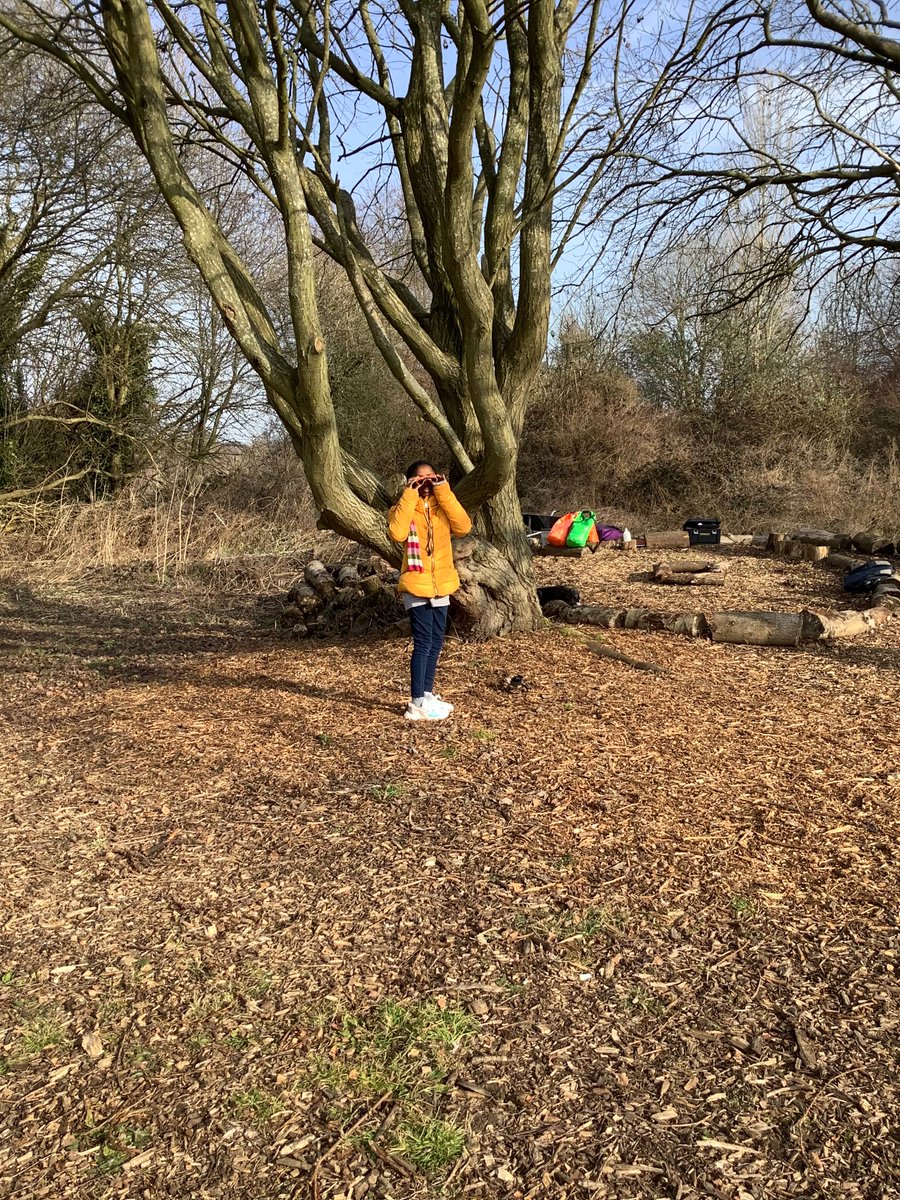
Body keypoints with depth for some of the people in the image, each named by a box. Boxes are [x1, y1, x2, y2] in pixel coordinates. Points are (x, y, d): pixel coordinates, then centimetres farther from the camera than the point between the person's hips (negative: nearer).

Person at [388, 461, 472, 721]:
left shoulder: (442, 506, 8)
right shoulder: (403, 507, -4)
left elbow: (463, 527, -11)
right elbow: (398, 534, -26)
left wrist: (443, 492, -13)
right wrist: (410, 496, -20)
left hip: (441, 585, 5)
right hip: (417, 586, -5)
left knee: (435, 644, 12)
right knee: (423, 644, -9)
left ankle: (427, 695, 24)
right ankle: (417, 704, -4)